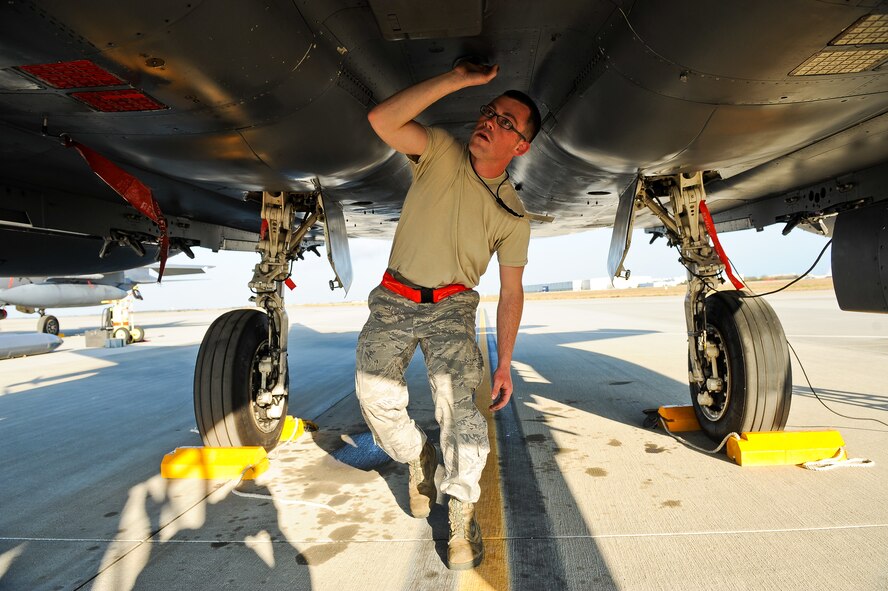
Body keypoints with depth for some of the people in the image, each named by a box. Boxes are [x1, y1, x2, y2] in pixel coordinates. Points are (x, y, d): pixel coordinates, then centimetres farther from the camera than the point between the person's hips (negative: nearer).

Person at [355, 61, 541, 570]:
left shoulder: (514, 216, -5)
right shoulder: (441, 152, -6)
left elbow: (512, 292, 1)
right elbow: (382, 119, -23)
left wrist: (505, 365, -1)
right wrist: (457, 79, -25)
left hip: (451, 305, -1)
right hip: (395, 299, 1)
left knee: (457, 397, -21)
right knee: (374, 391, -13)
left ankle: (463, 513, -4)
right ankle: (418, 457, 18)